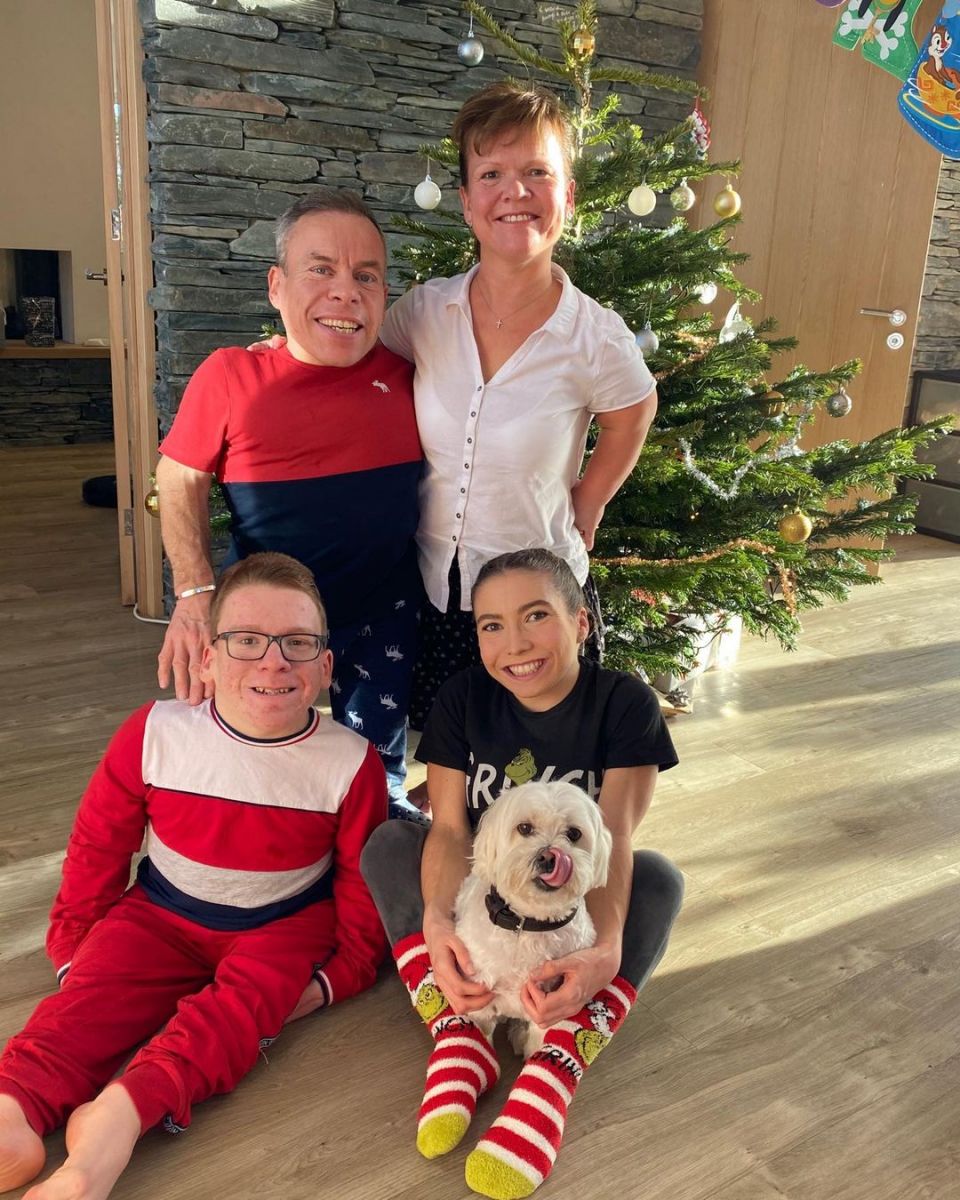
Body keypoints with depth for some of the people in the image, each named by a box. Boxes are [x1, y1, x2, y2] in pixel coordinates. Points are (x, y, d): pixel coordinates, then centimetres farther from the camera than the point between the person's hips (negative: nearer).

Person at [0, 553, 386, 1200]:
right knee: (95, 990, -22)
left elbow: (365, 888, -6)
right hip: (162, 912, 1)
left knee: (248, 995, -28)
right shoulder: (154, 733, -16)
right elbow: (96, 847, 0)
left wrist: (329, 980, -15)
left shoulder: (351, 763, -18)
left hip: (285, 924, -1)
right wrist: (73, 946, 4)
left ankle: (122, 1112, -43)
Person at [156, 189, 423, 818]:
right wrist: (195, 593, -12)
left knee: (377, 771, 19)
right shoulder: (230, 376, -9)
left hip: (384, 620, 2)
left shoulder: (406, 378, -3)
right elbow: (180, 482, -1)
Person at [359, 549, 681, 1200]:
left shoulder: (625, 702, -17)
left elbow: (614, 837, -26)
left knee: (660, 879, -29)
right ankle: (459, 1041, -30)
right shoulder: (463, 697, -12)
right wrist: (436, 920, -40)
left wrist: (606, 949, -45)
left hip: (573, 901, -1)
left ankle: (556, 1069, -37)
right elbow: (450, 828, -19)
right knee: (388, 843, -22)